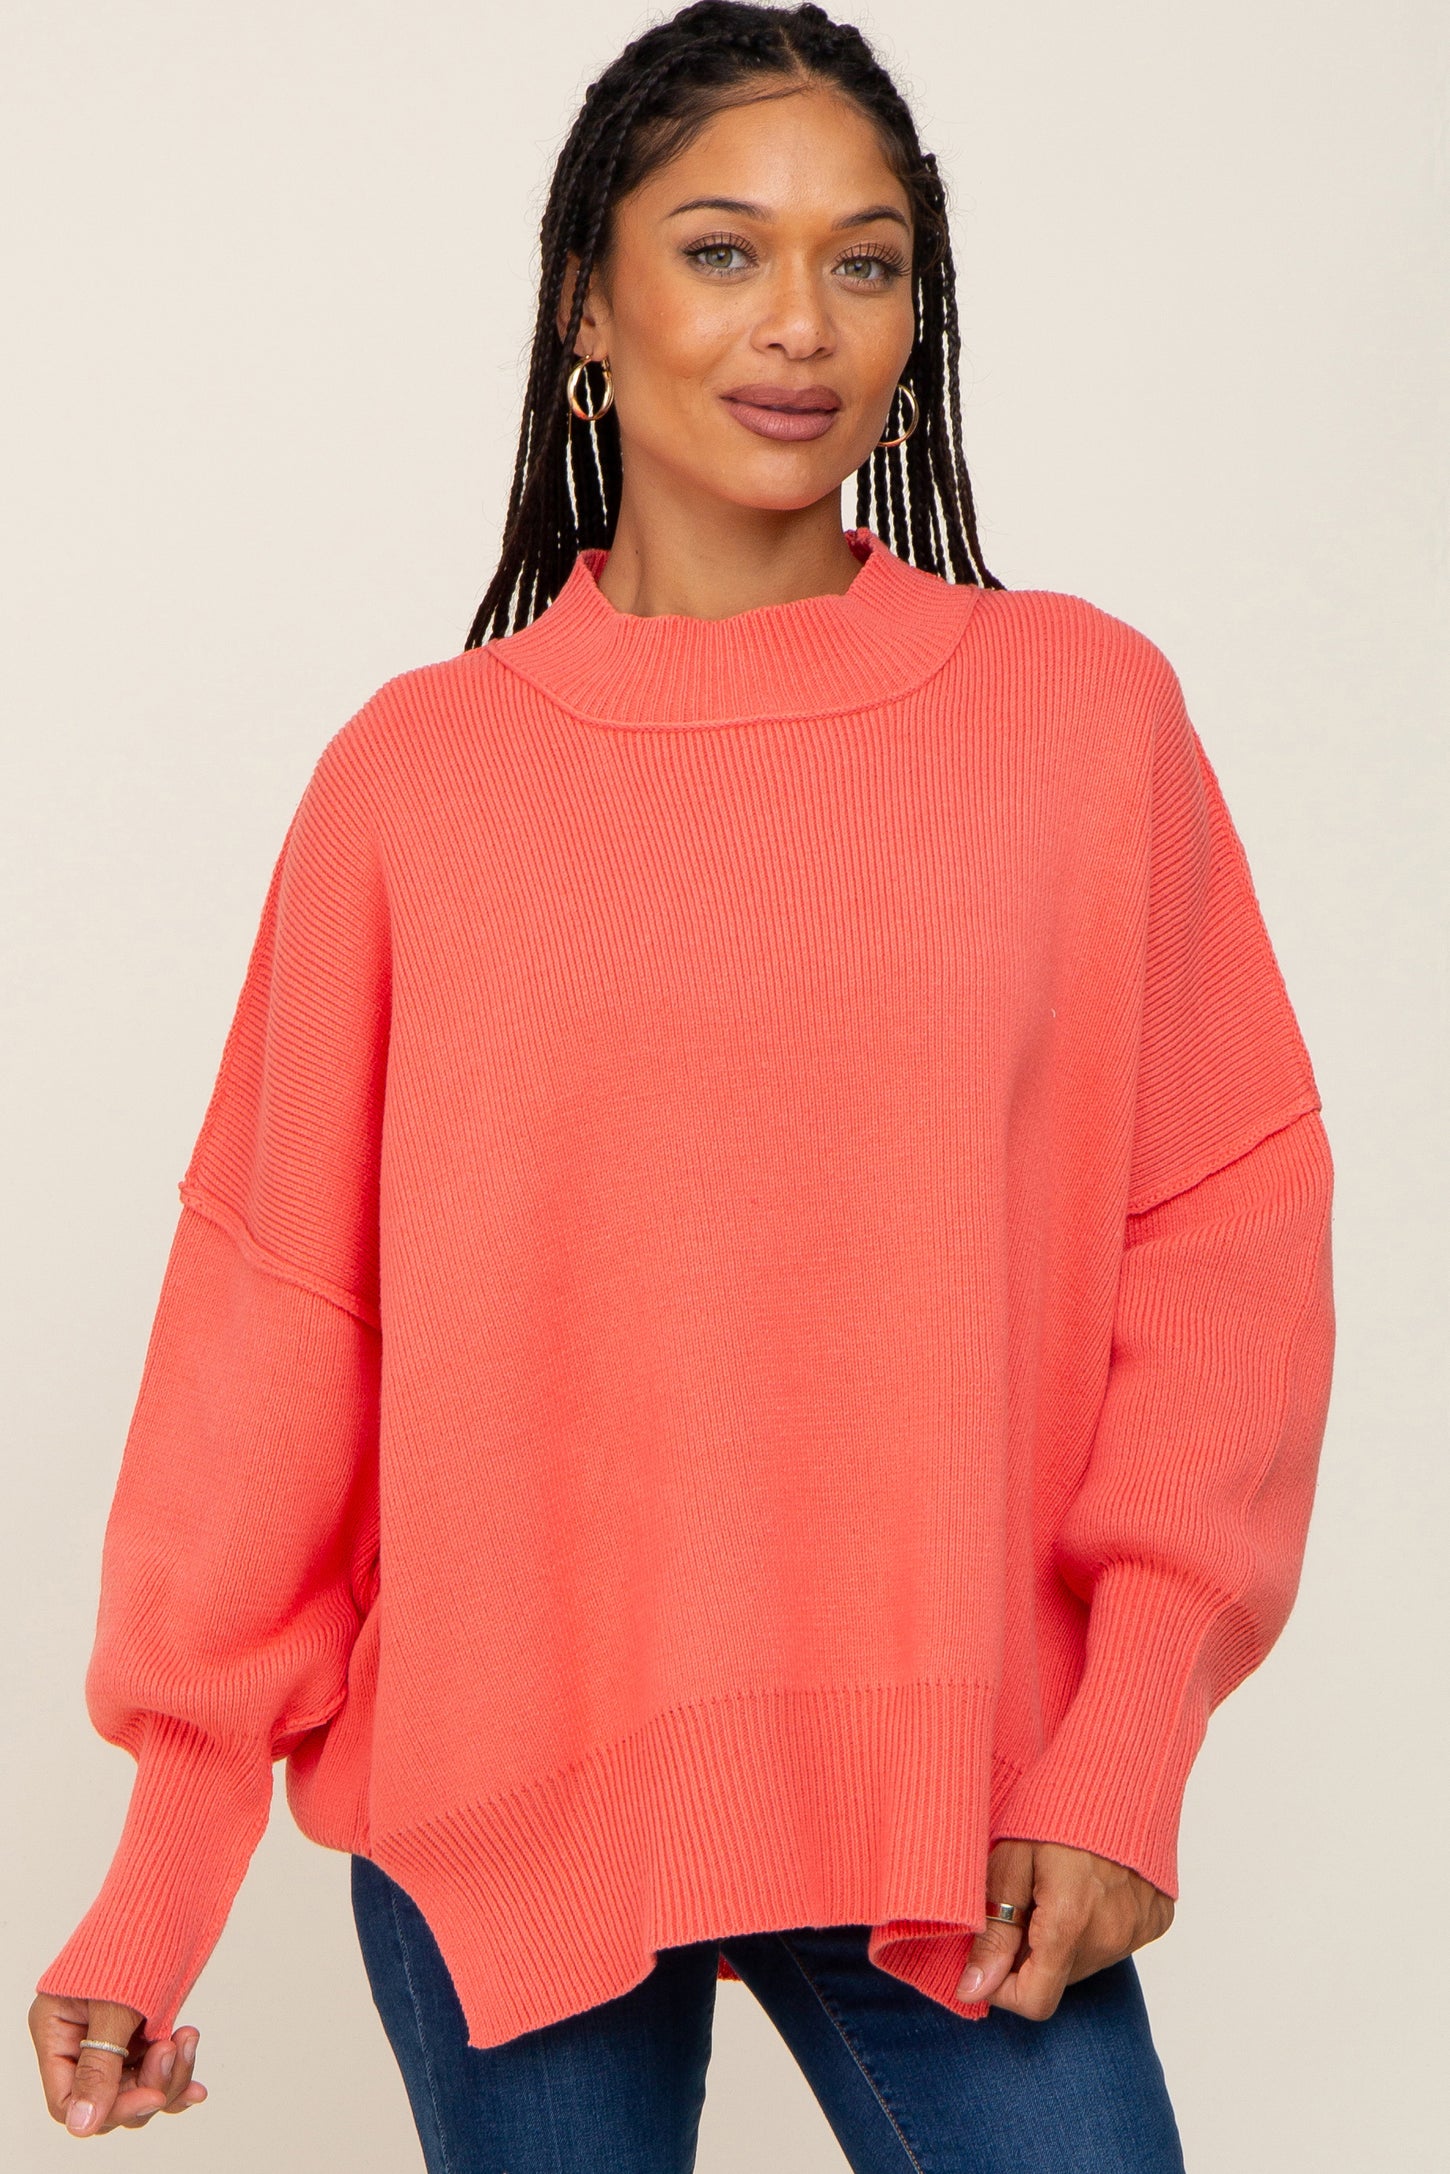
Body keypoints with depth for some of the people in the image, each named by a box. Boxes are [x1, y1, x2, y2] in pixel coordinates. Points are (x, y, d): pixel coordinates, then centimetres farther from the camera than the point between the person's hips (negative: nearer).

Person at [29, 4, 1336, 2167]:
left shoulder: (1083, 710, 2)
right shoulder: (417, 773, 2)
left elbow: (1225, 1225, 1)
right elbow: (277, 1302, 2)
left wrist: (1124, 1751, -9)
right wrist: (163, 1869, -1)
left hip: (953, 1809, 0)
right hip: (503, 1809, 0)